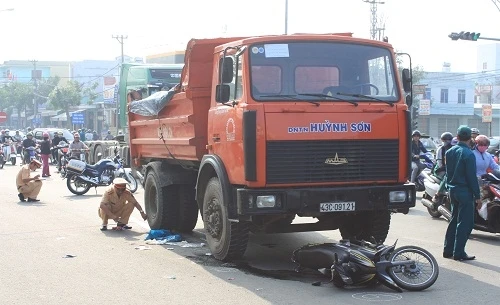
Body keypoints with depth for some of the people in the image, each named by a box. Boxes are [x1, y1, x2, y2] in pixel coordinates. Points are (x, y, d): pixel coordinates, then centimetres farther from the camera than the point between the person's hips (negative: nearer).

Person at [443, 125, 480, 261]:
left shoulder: (449, 152, 6)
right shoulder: (468, 154, -16)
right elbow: (471, 177, -16)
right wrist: (477, 196, -11)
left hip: (453, 190, 8)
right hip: (465, 191, -8)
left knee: (454, 220, 17)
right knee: (465, 223, -1)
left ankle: (448, 250, 19)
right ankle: (458, 253, -1)